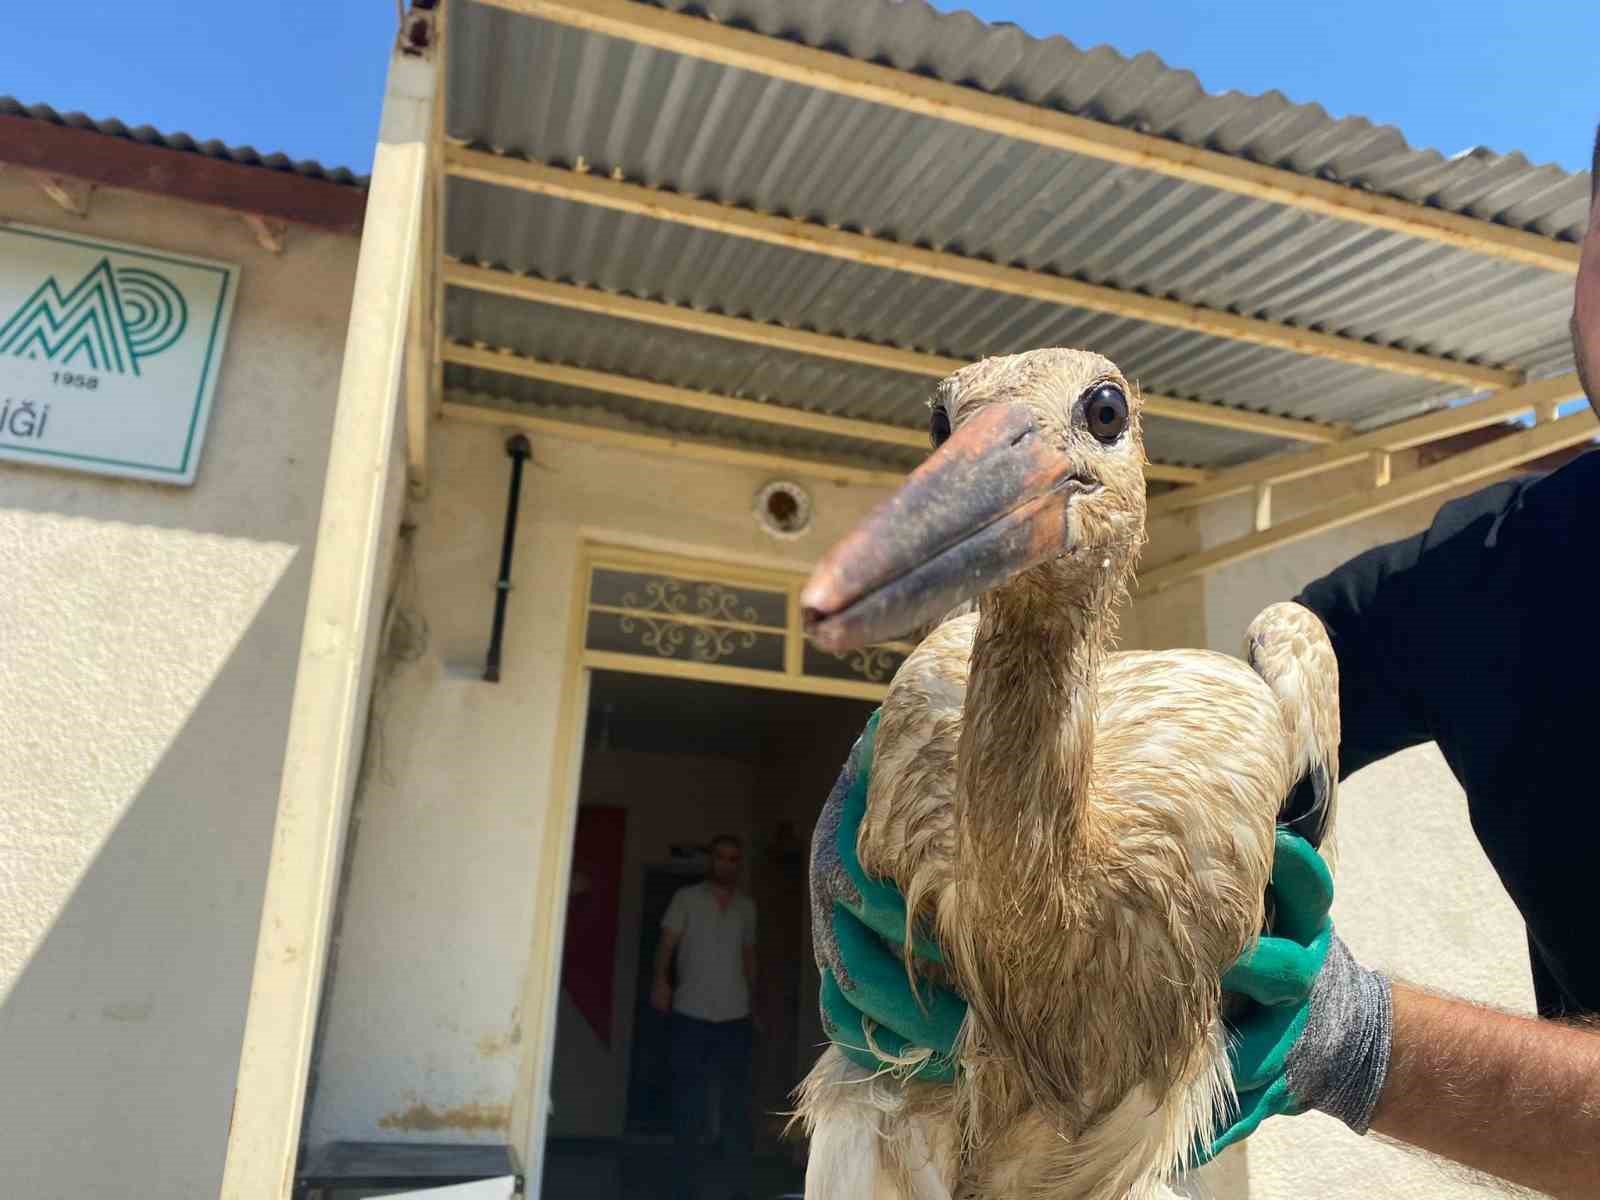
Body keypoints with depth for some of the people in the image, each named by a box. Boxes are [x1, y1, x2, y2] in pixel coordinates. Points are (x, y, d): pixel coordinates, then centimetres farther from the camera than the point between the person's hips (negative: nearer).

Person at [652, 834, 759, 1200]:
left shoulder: (747, 906, 12)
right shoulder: (686, 898, 0)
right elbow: (667, 942, -8)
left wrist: (755, 1004, 17)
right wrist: (660, 979, -25)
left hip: (735, 1017, 3)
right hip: (691, 1015, -2)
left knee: (736, 1101, 3)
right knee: (688, 1099, 3)